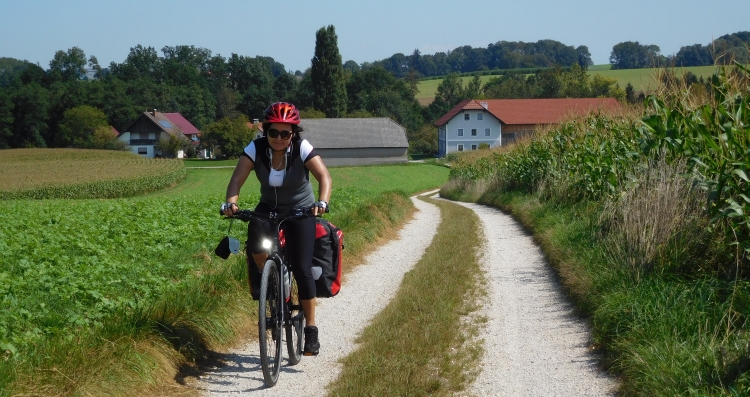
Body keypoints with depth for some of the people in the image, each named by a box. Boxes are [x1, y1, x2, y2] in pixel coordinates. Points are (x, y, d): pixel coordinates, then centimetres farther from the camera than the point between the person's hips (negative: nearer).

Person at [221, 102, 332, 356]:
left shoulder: (302, 148, -22)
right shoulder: (256, 149, -18)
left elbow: (324, 176, -32)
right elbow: (237, 179, -27)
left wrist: (322, 202, -52)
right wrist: (231, 202, -47)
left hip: (301, 210, -2)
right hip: (269, 208, 2)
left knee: (302, 268, -13)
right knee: (255, 243, -31)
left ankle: (311, 330, -2)